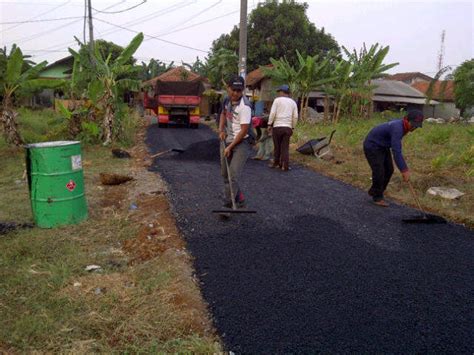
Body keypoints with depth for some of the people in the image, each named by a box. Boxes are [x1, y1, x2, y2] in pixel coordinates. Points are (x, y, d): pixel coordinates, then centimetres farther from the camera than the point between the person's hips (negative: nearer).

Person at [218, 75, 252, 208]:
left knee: (233, 175, -18)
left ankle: (228, 205, -15)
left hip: (241, 143, -9)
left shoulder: (244, 106, -20)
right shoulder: (228, 100, 4)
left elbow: (244, 130, -21)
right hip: (227, 141, 9)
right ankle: (240, 200, 33)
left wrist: (230, 147, -17)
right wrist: (221, 130, 8)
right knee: (225, 174, 16)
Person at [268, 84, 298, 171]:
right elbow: (295, 117, 7)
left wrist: (269, 124, -1)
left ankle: (276, 163, 20)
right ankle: (285, 165, -4)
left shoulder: (277, 100, 2)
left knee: (277, 146, 9)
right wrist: (293, 127, 15)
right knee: (285, 147, 3)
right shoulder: (293, 102, 12)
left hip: (277, 126, -3)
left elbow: (272, 113, -7)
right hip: (288, 127, 3)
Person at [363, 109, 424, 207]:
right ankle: (377, 197, 6)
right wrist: (404, 170, -32)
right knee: (379, 172, -12)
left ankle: (374, 191, 24)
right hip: (372, 146, -9)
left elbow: (397, 149, 11)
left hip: (383, 147, 10)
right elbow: (396, 151, -35)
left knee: (389, 170, 9)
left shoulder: (402, 126, -2)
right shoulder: (397, 128, -30)